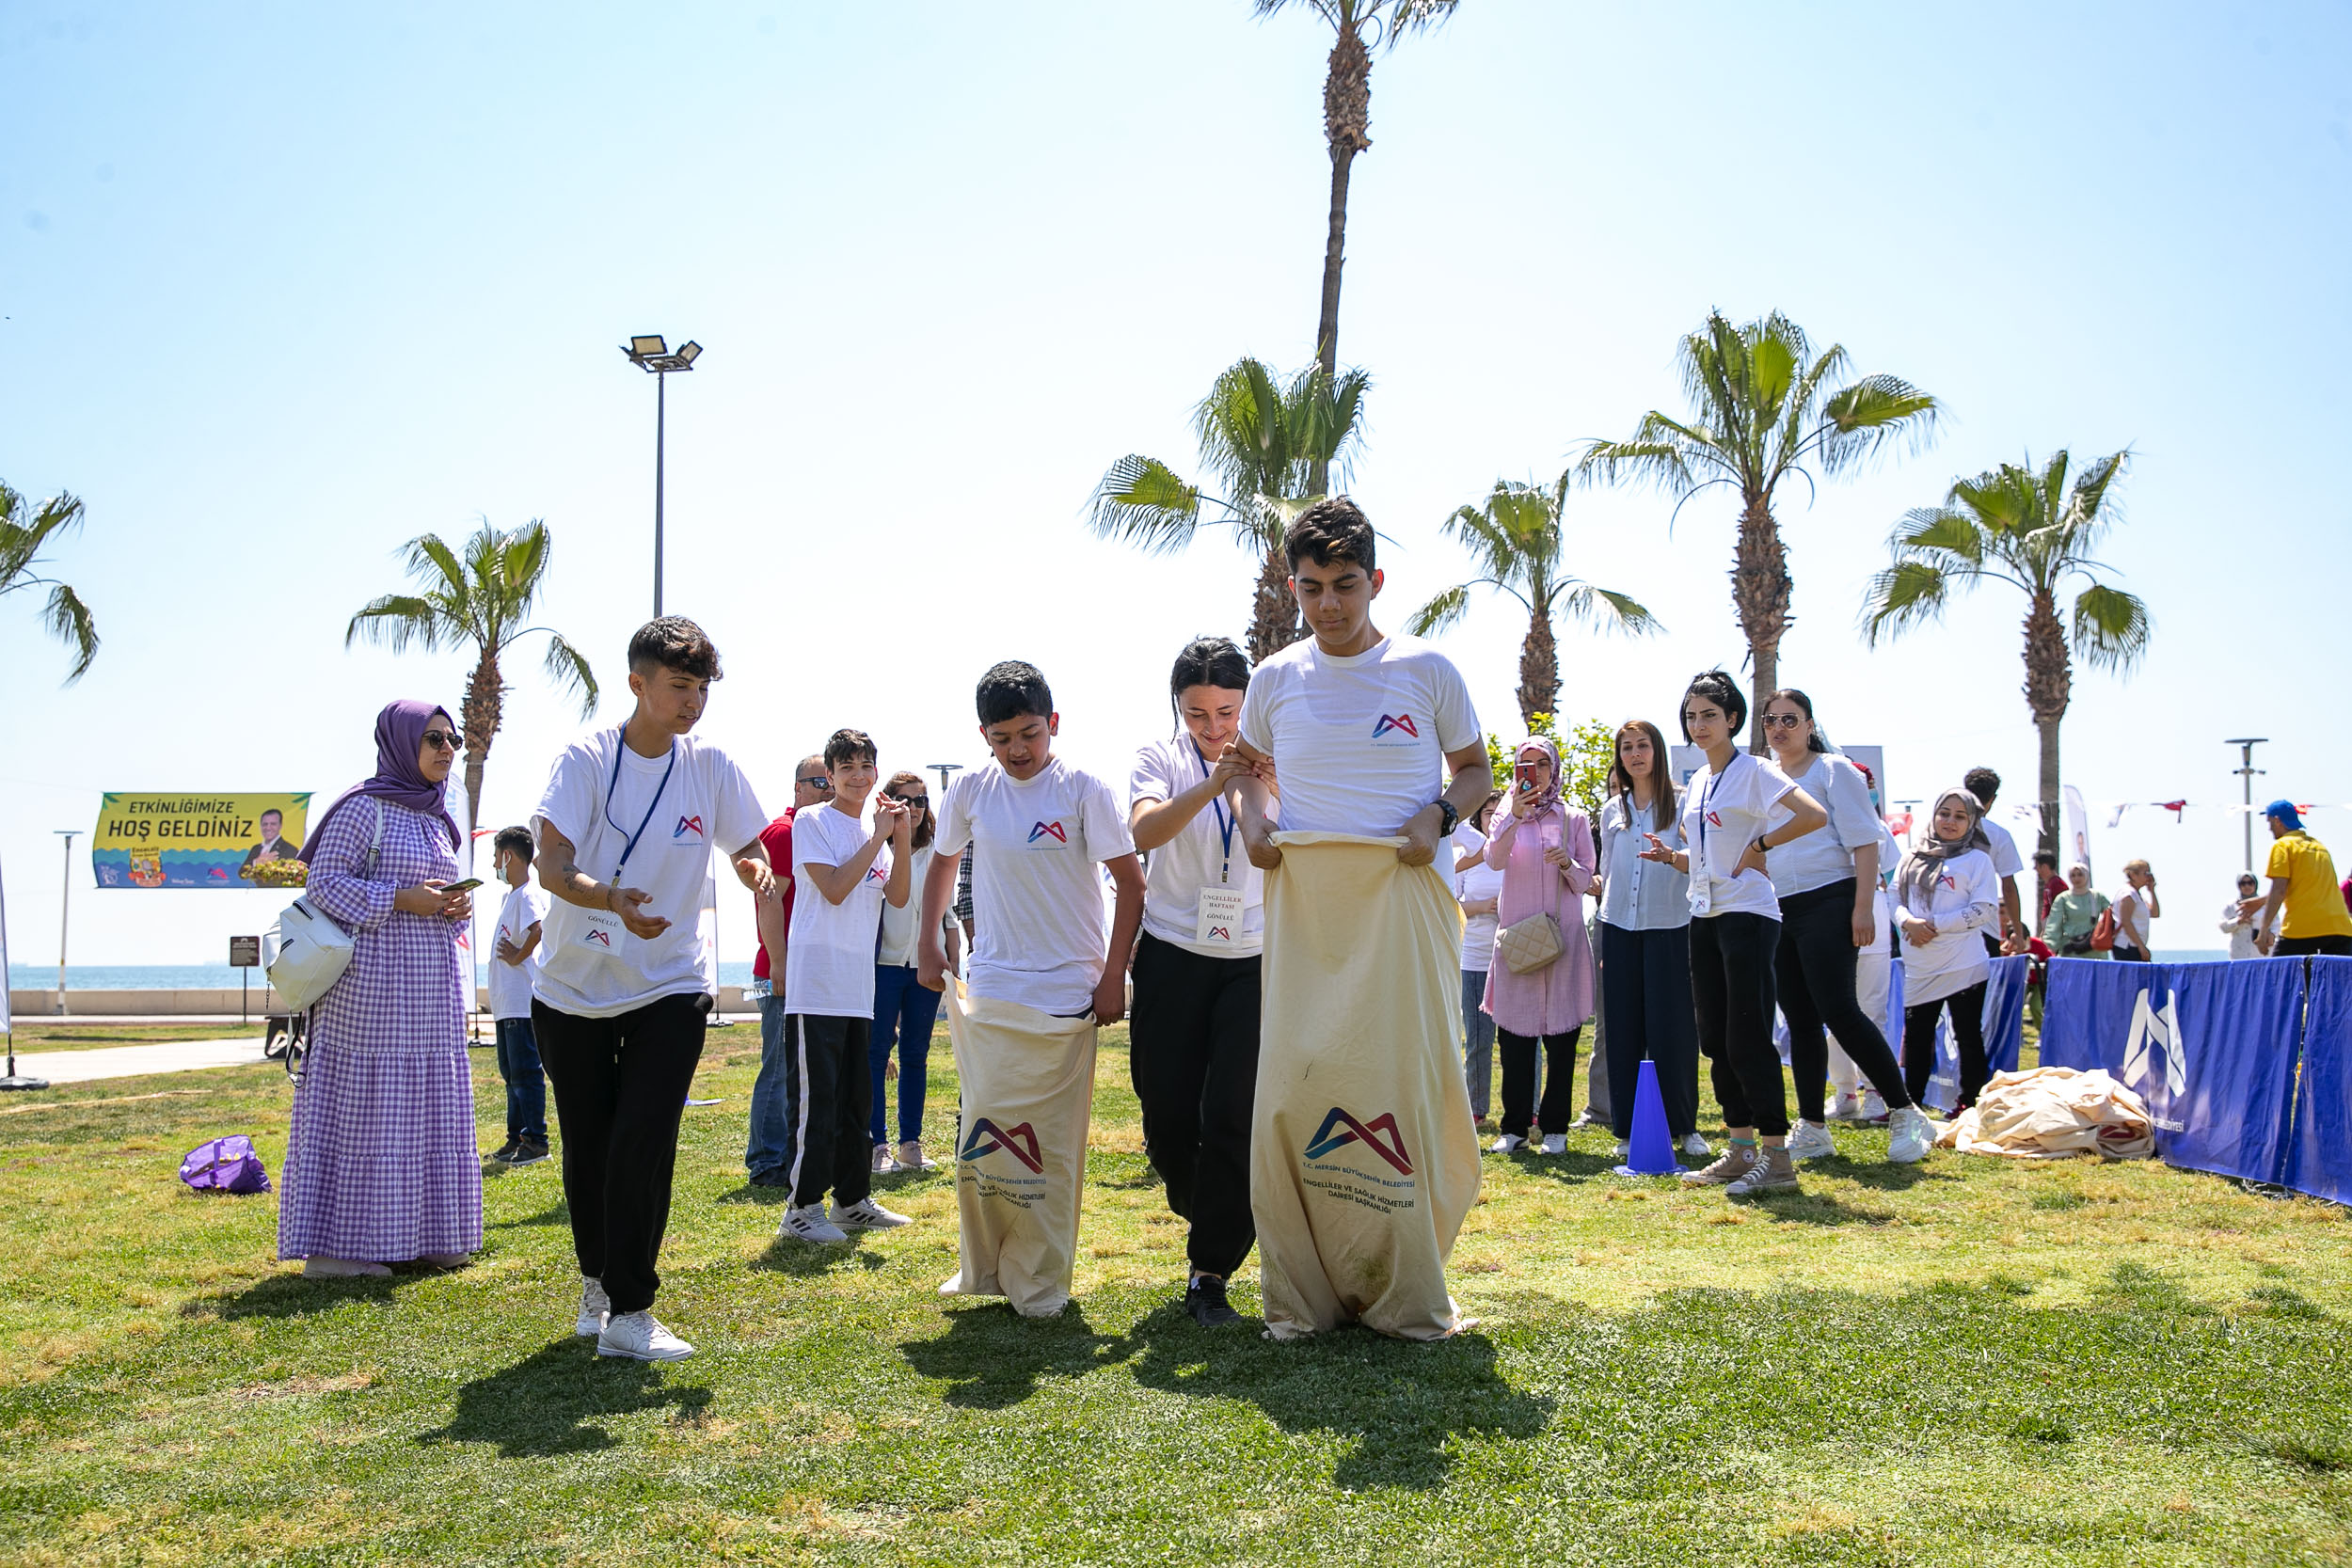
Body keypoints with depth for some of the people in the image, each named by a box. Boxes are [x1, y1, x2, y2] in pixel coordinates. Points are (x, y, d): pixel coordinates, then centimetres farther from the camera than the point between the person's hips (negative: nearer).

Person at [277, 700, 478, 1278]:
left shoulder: (436, 817, 17)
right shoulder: (365, 807, -7)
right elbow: (324, 882, -12)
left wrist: (456, 906, 4)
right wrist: (400, 899, -19)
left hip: (431, 985, 8)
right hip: (373, 978, -8)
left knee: (428, 1106, 8)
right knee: (361, 1101, -6)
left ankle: (418, 1237, 15)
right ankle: (331, 1246, -1)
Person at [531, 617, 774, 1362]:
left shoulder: (711, 766, -1)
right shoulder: (586, 758, -9)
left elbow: (751, 850, 8)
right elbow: (551, 865, -17)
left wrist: (757, 871, -17)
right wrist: (612, 899, -37)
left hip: (669, 987, 0)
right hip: (572, 987, 0)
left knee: (644, 1146, -12)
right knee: (588, 1146, 11)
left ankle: (629, 1312, -3)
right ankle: (596, 1281, 35)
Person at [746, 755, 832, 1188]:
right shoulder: (783, 832, -8)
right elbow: (770, 901, -16)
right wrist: (779, 965, -21)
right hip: (785, 973, -9)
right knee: (780, 1067, -6)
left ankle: (795, 1158, 19)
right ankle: (767, 1164, -1)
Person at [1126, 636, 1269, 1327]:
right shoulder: (1160, 757, 0)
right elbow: (1144, 830, -19)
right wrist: (1213, 785, -35)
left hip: (1253, 962, -1)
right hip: (1172, 959, 1)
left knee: (1231, 1116, -9)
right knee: (1168, 1115, 4)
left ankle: (1210, 1272, 1)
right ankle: (1215, 1219, 33)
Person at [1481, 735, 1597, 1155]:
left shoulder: (1573, 818, 8)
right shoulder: (1507, 813, 7)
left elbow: (1586, 881, 8)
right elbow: (1495, 860, -12)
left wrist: (1568, 865, -13)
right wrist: (1515, 816, -25)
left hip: (1563, 932, 0)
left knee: (1561, 1034, 0)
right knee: (1514, 1034, 0)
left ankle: (1555, 1127, 10)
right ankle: (1515, 1127, 9)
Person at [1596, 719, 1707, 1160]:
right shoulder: (1613, 810, 13)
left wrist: (1674, 856, -21)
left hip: (1669, 926, -3)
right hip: (1620, 928, 3)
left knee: (1672, 1027, -4)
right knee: (1624, 1029, 2)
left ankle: (1685, 1127, 8)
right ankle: (1628, 1130, 9)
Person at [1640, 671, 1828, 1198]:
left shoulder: (1753, 771, -8)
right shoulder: (1695, 784, 16)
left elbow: (1815, 814, -20)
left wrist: (1761, 844, -14)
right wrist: (1672, 856, 4)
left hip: (1748, 914, -8)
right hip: (1705, 916, 9)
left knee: (1747, 1039, -10)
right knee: (1716, 1039, 9)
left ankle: (1776, 1155, -4)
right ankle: (1741, 1149, 18)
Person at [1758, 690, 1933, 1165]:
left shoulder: (1833, 770, 0)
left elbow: (1864, 840, -6)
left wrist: (1864, 906, -16)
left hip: (1827, 903, -6)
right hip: (1779, 911, 6)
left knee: (1838, 1011, -15)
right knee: (1800, 1020, 7)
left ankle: (1905, 1115, -5)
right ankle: (1812, 1129, 12)